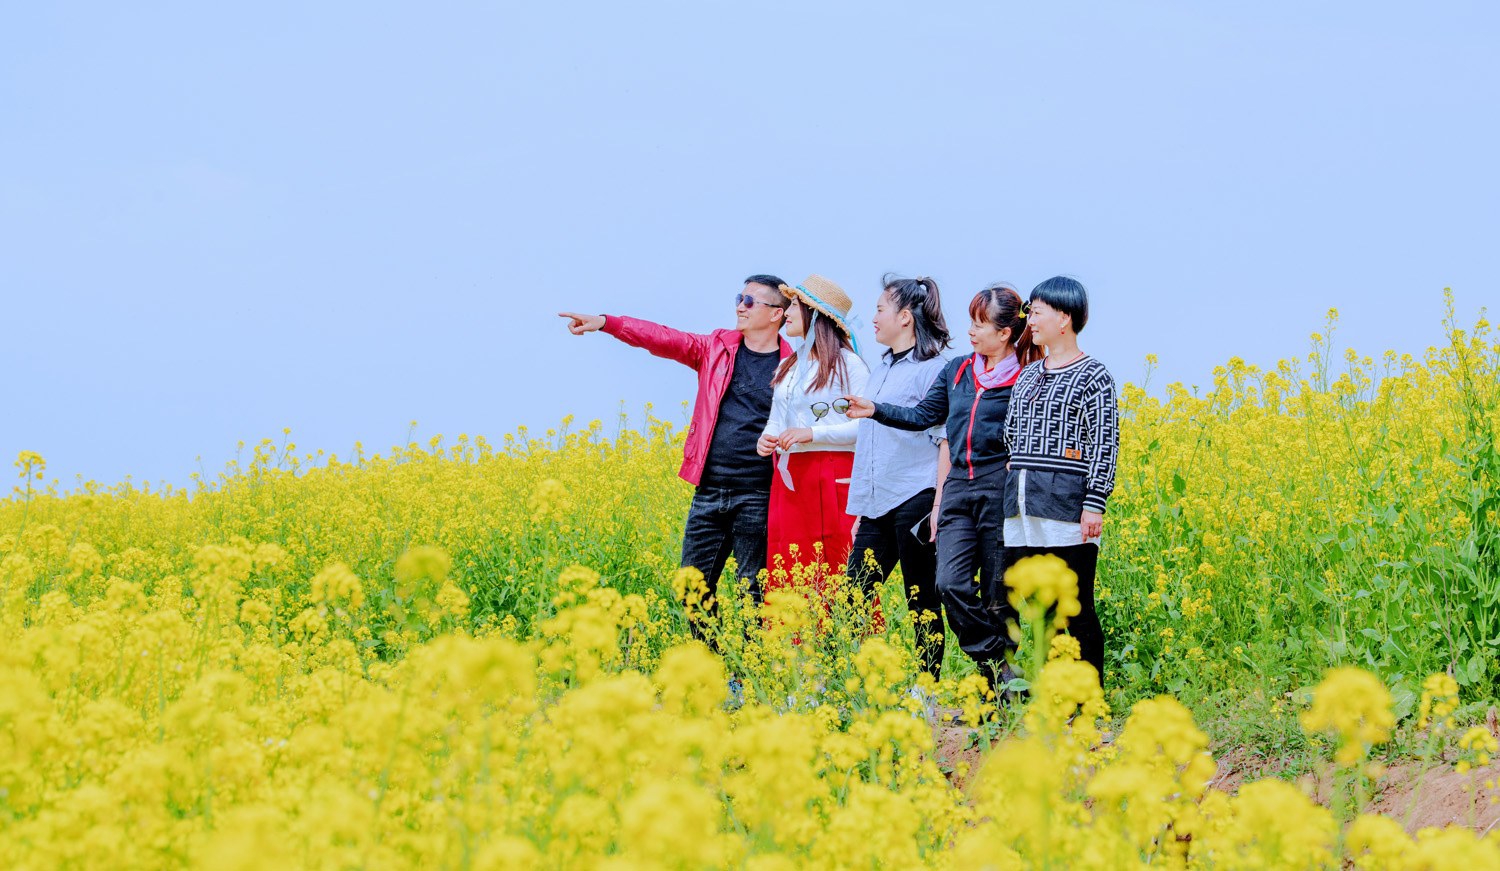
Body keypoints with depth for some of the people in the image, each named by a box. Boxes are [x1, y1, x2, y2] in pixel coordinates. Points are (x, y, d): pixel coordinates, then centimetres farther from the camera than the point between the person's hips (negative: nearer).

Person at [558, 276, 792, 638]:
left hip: (757, 496, -4)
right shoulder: (716, 348, 9)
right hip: (708, 492, 4)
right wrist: (604, 322, -10)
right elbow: (664, 339, 1)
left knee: (753, 589, 1)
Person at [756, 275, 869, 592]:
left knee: (840, 574, -10)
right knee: (787, 573, 0)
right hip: (788, 481, 6)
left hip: (833, 480, -6)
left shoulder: (848, 364, -4)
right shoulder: (787, 367, 17)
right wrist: (765, 439, 0)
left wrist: (812, 434, -16)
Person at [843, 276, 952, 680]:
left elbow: (946, 439, -11)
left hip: (915, 500, -8)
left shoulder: (934, 368, -6)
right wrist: (861, 508, 20)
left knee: (923, 605, -2)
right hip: (877, 506, 8)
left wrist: (939, 505, -17)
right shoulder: (881, 369, 20)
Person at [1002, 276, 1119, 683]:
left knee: (1074, 608, -3)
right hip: (1021, 508, 7)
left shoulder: (1093, 376, -4)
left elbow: (1105, 444, -9)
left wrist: (1094, 504, -14)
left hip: (1066, 506, -7)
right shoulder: (1028, 377, 18)